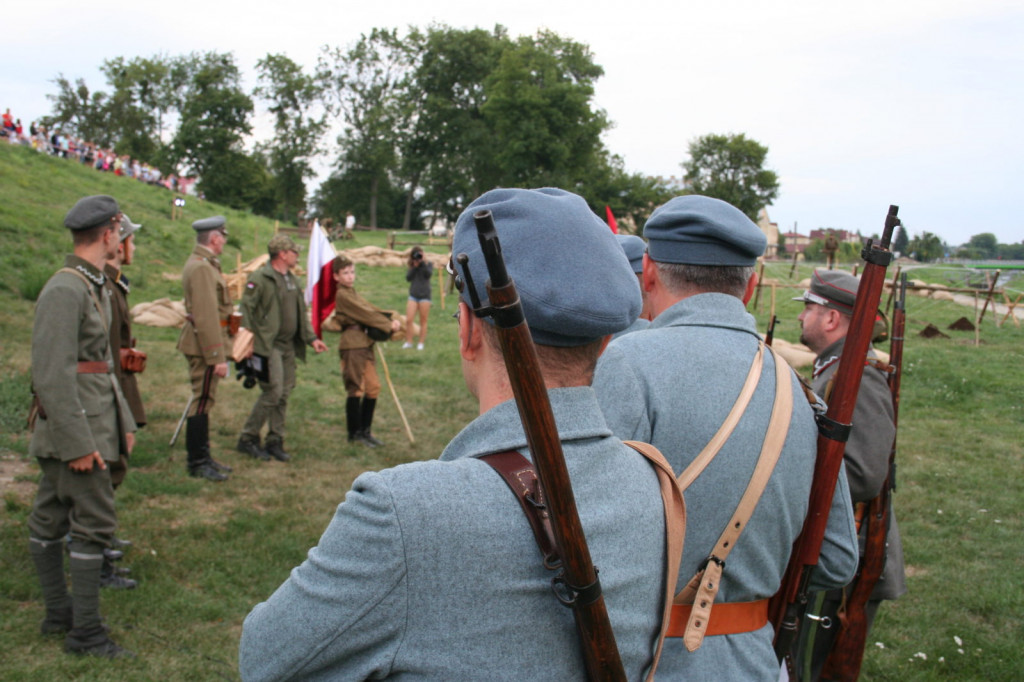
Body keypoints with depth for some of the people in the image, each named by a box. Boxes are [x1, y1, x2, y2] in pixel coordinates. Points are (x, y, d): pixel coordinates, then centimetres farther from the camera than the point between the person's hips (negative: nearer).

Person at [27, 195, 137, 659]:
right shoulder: (64, 290, -17)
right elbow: (52, 376, -22)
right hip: (76, 430, -9)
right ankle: (85, 632, 4)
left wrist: (124, 422, 16)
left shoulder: (94, 287, 14)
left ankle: (59, 614, 27)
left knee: (50, 520, 16)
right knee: (95, 522, -5)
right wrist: (79, 443, -22)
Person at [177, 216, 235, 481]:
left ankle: (203, 457, 24)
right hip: (204, 343, -11)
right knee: (202, 401, -5)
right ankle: (197, 462, 2)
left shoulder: (204, 264, 16)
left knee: (204, 400, 15)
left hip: (201, 342, 11)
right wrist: (217, 357, -23)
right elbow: (207, 316, -23)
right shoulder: (201, 267, -18)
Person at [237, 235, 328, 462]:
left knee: (284, 394, 8)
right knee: (273, 392, -12)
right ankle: (248, 438, 2)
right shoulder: (260, 279, -10)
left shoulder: (292, 280, 16)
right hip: (268, 346, -8)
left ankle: (275, 441, 17)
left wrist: (311, 338, 14)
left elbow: (301, 313, 21)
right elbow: (246, 310, -12)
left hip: (289, 345, 8)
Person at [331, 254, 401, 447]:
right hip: (352, 345, -9)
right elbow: (365, 313, -13)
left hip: (365, 344, 9)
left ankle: (365, 431, 17)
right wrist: (389, 324, -7)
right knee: (356, 389, -4)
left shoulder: (352, 293, 20)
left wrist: (391, 320, -4)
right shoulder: (342, 295, -10)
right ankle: (354, 433, 6)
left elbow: (370, 309, 11)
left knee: (373, 387, 9)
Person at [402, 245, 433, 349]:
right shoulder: (411, 266, 10)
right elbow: (408, 278, -3)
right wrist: (414, 267, -10)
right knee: (408, 320, -6)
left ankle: (421, 343, 11)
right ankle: (408, 342, 4)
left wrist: (423, 263, -15)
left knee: (423, 321, 3)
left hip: (424, 296, -2)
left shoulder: (428, 264, 4)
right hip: (413, 295, 2)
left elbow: (429, 274, -15)